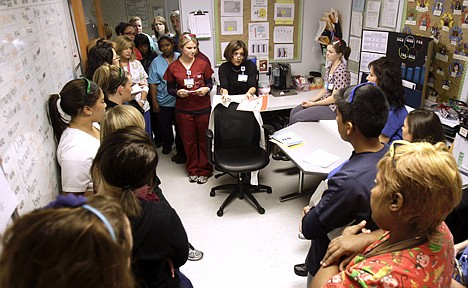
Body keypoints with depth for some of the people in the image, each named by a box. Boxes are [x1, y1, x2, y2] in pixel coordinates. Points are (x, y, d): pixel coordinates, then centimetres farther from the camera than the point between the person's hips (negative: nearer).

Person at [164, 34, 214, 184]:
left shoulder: (202, 64, -1)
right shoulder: (173, 67, 0)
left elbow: (209, 82, 8)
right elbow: (170, 88, 5)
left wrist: (206, 89, -15)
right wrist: (177, 92, -16)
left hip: (203, 108, 0)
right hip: (183, 109, 1)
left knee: (204, 139, 7)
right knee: (189, 140, 11)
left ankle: (204, 170, 22)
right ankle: (192, 170, 27)